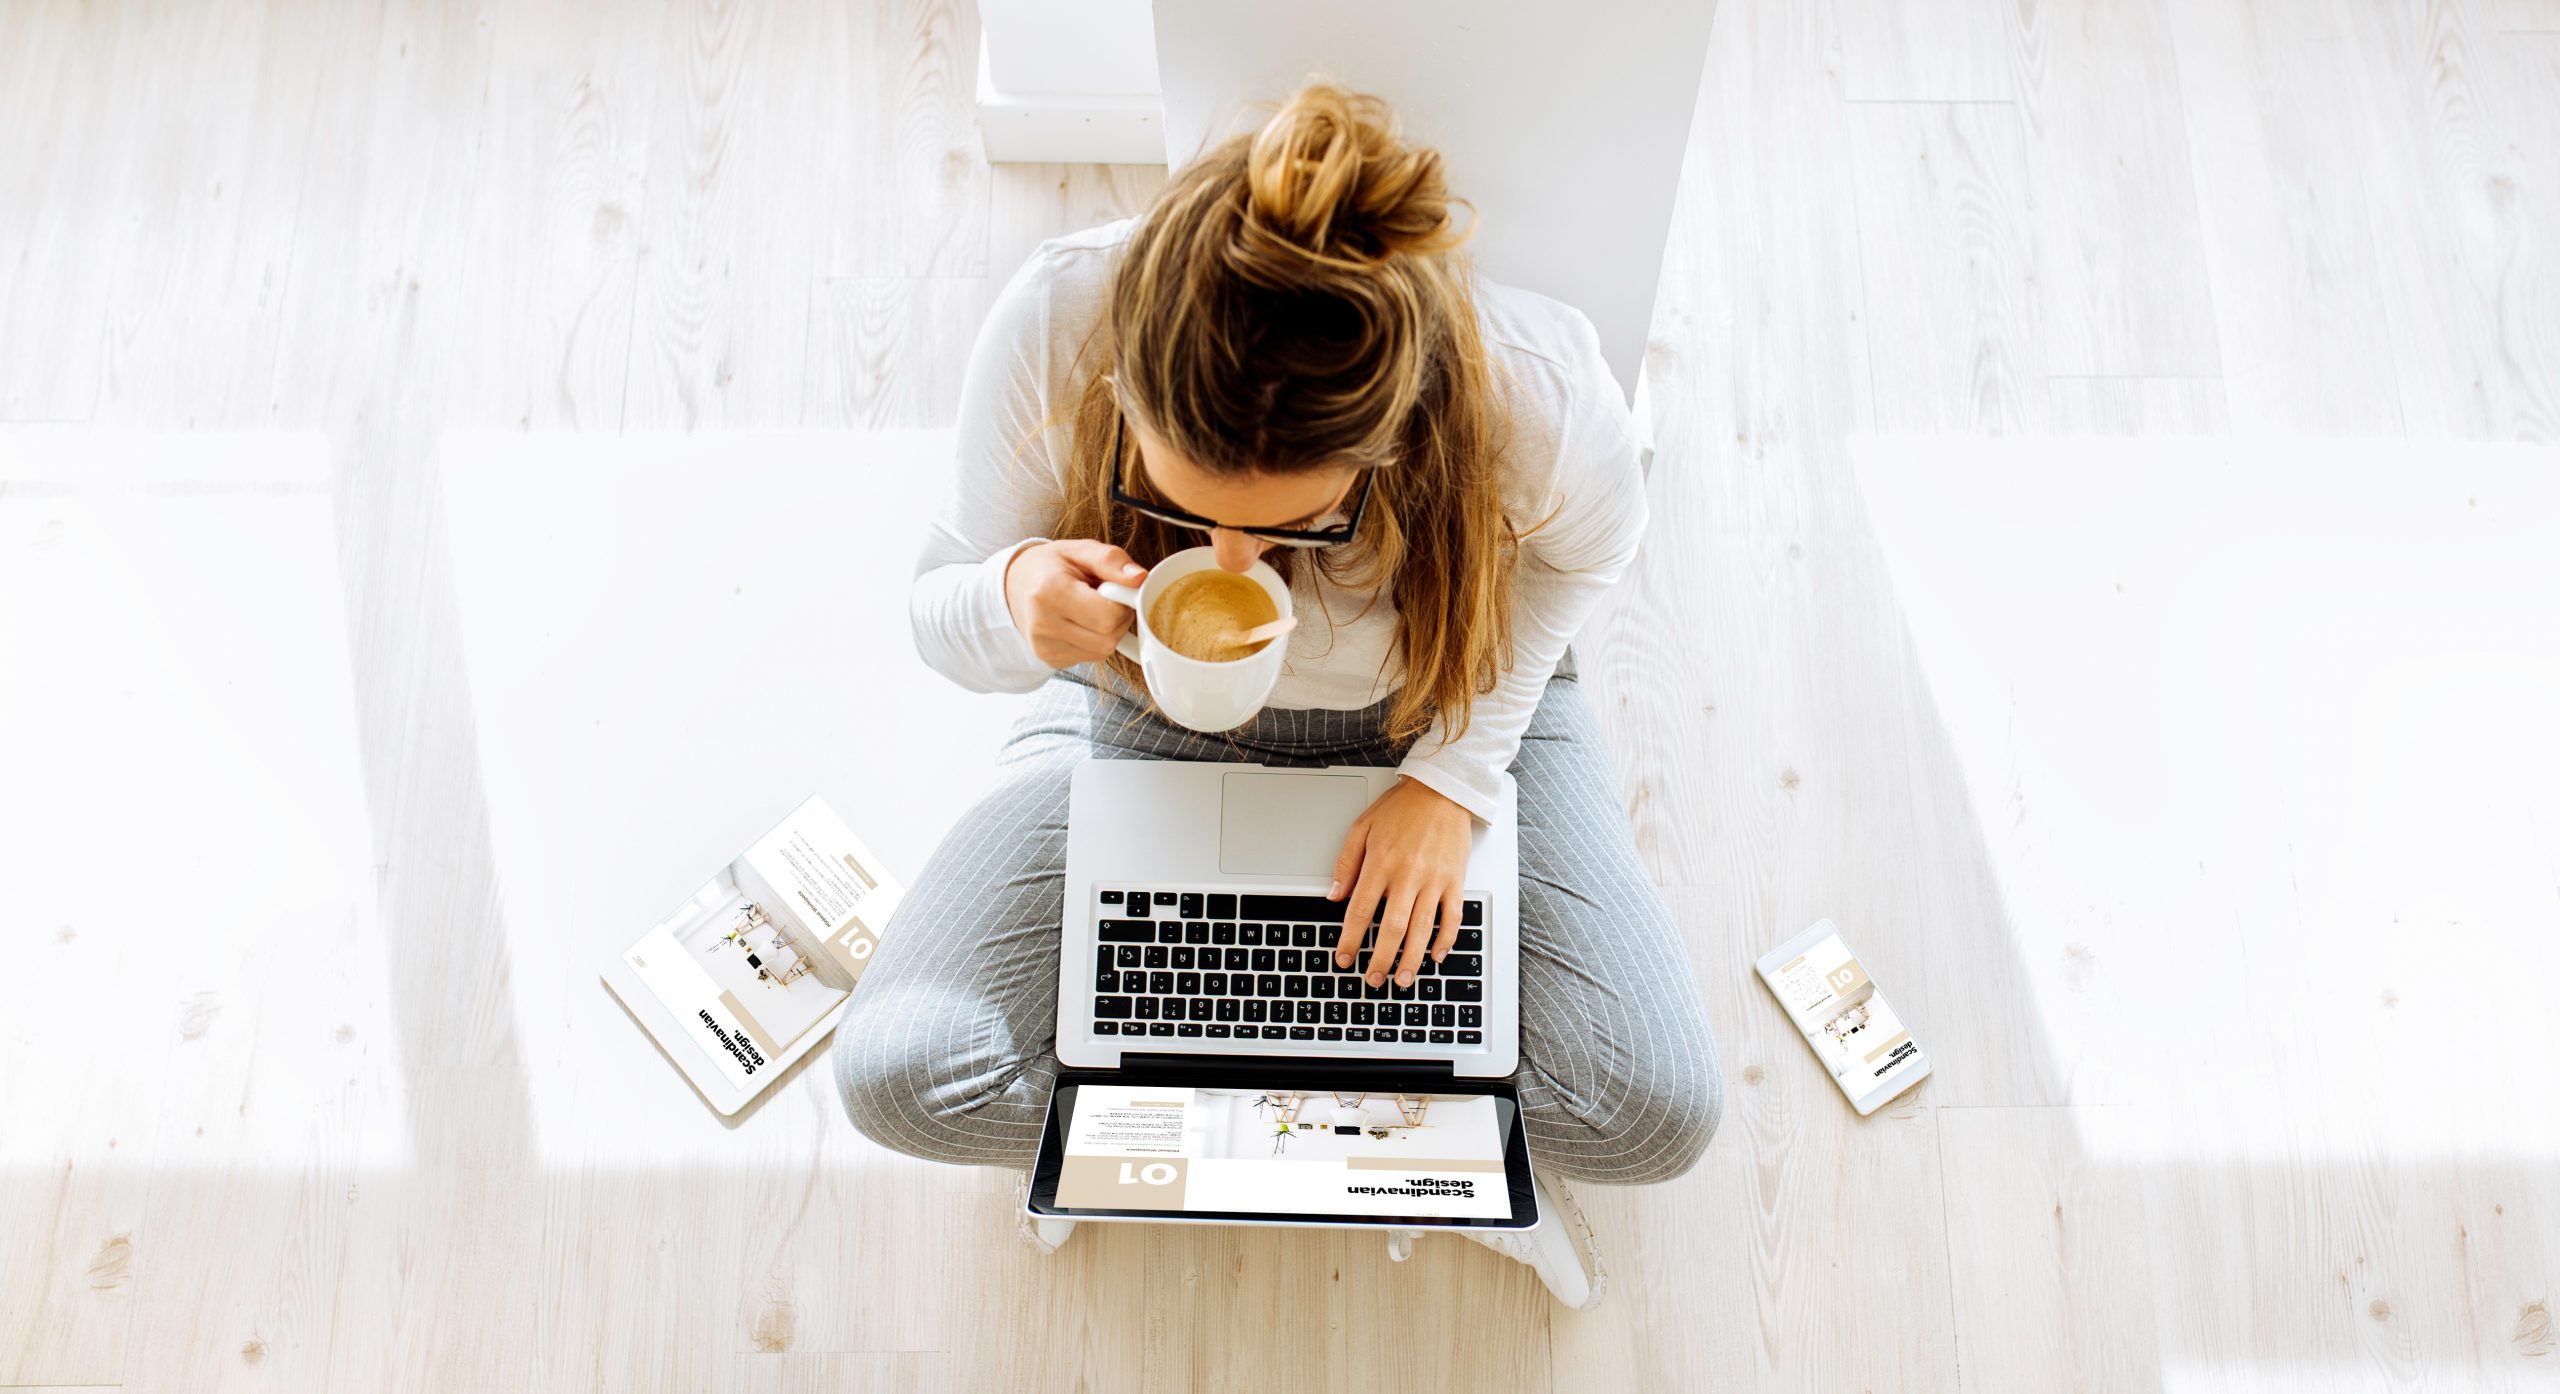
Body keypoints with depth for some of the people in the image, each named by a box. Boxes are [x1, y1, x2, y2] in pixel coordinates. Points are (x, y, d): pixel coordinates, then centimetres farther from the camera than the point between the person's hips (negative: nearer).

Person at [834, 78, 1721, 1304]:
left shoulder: (1538, 396, -35)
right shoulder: (1051, 328, -33)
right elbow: (941, 616, -15)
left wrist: (1454, 777, -15)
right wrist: (1016, 600, -40)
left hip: (1447, 712, 0)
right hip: (1142, 719, 1)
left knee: (1652, 1114, -16)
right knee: (903, 1077, -17)